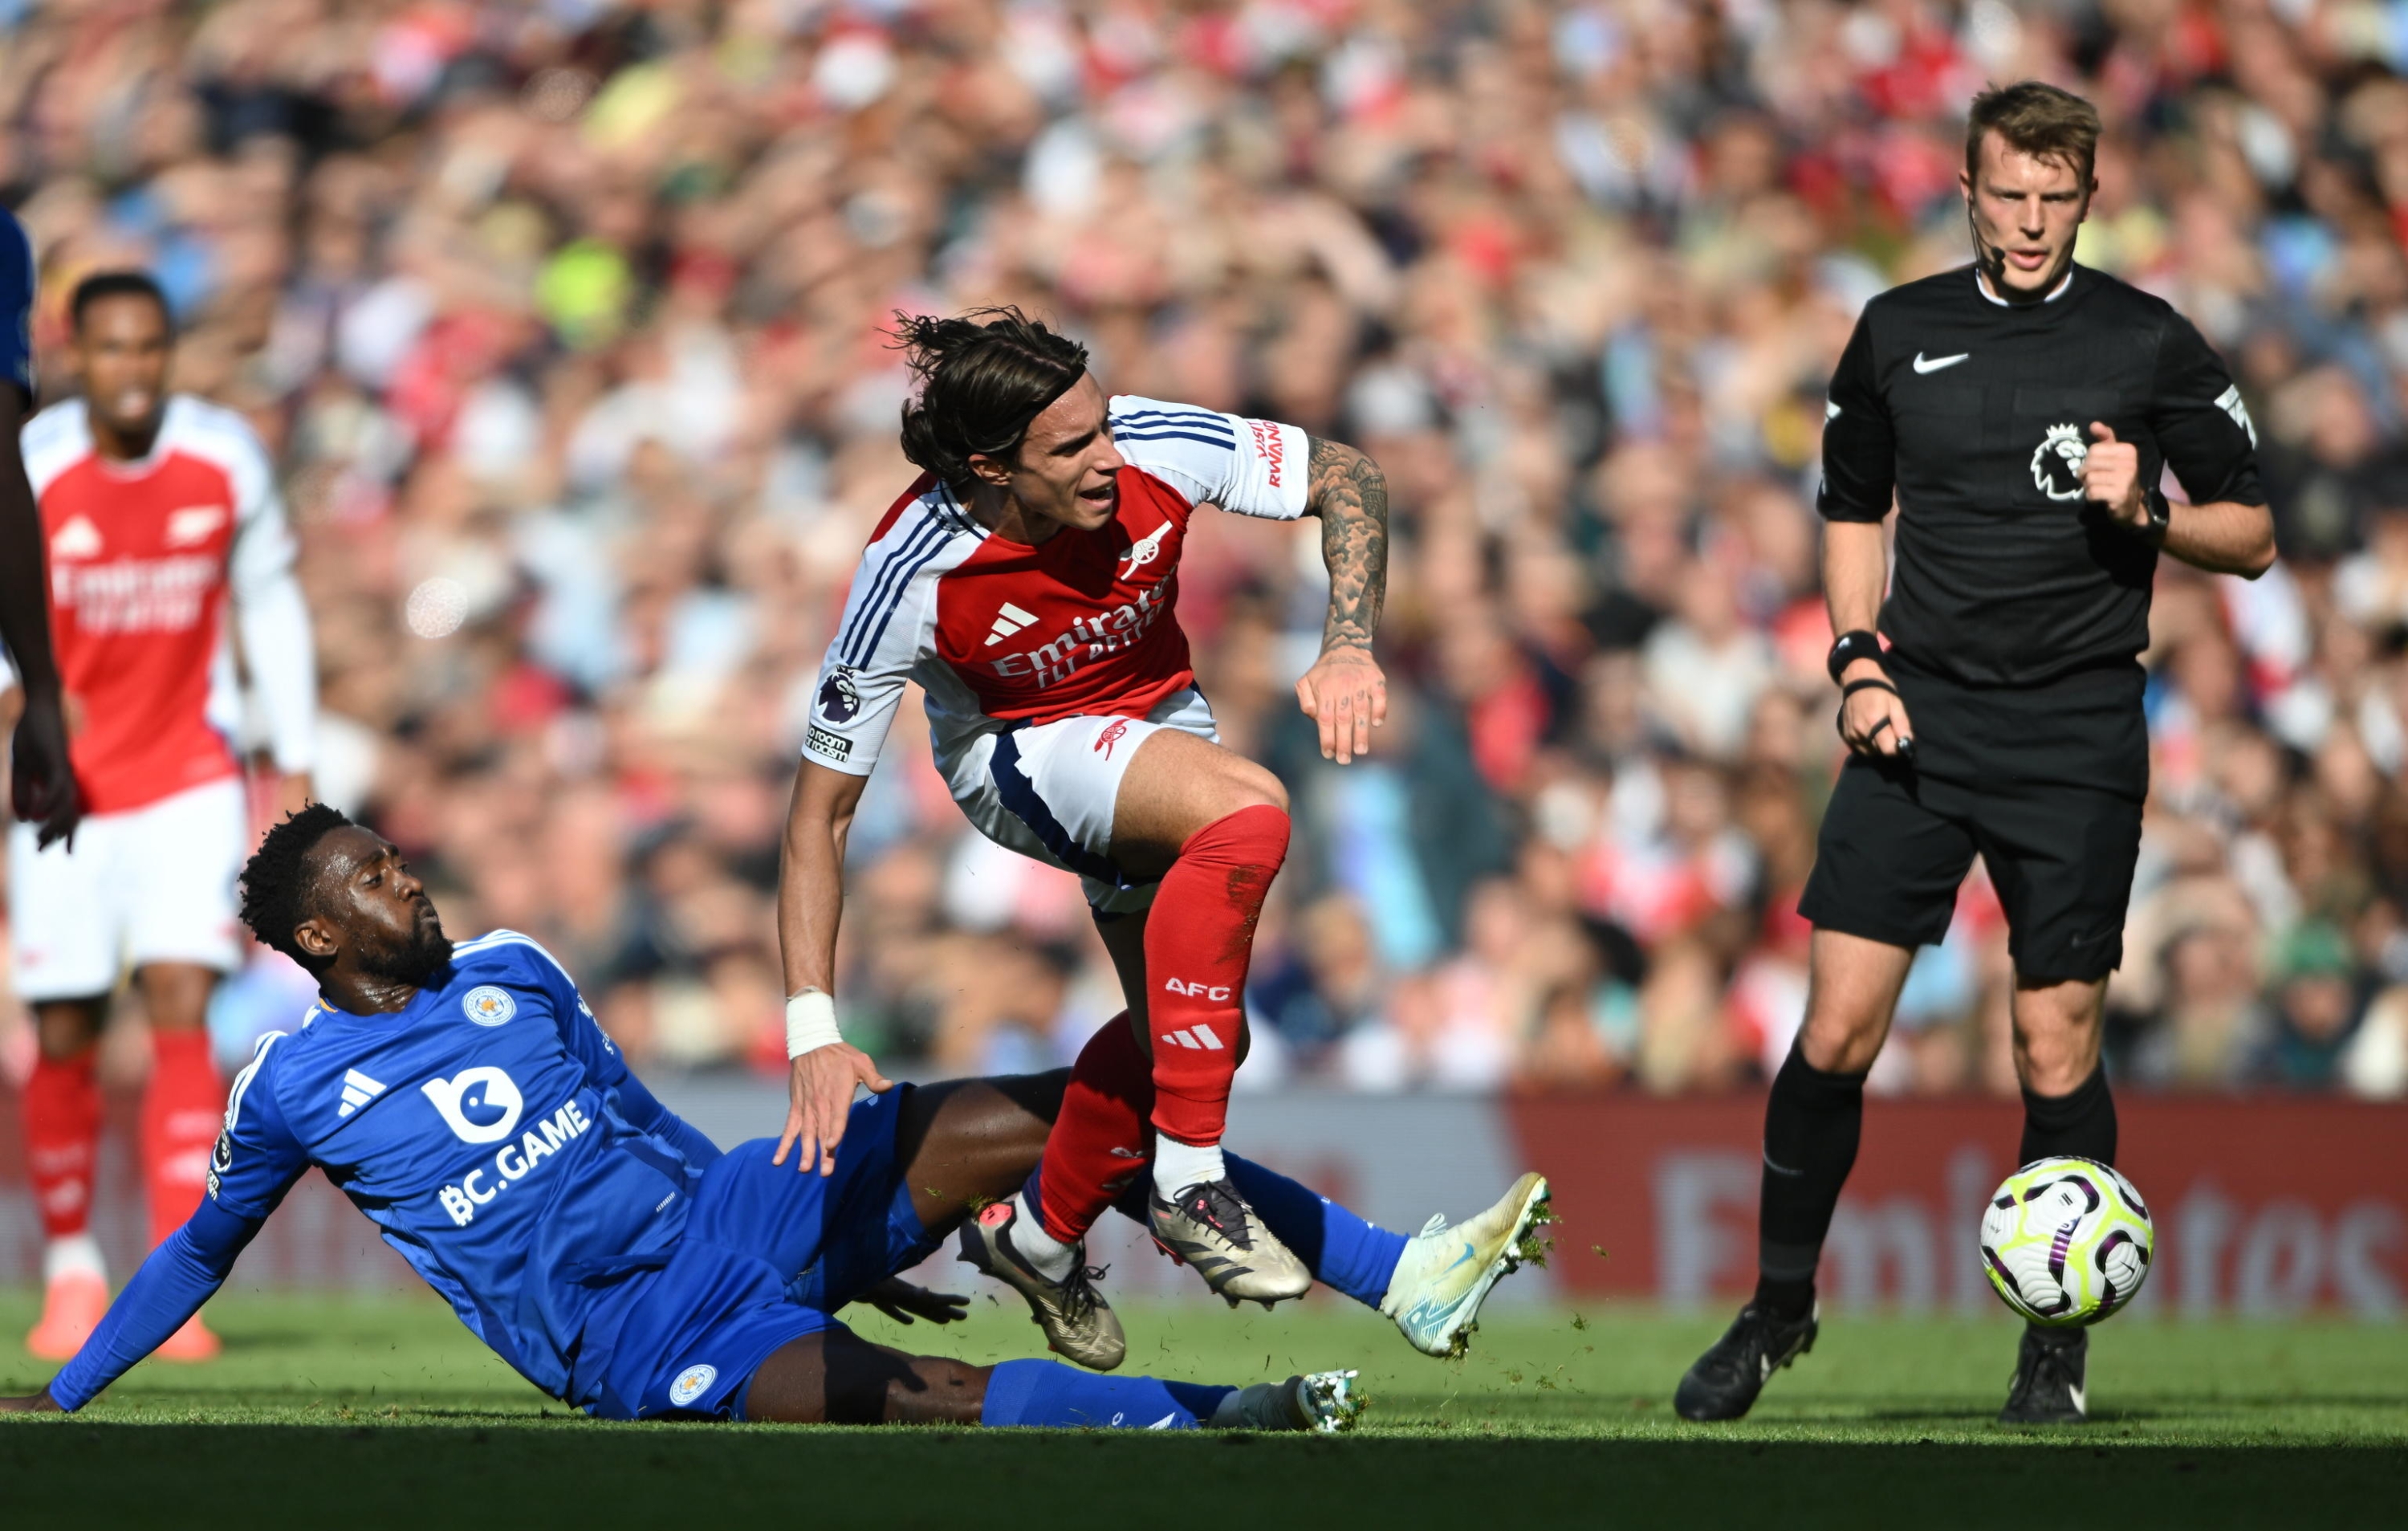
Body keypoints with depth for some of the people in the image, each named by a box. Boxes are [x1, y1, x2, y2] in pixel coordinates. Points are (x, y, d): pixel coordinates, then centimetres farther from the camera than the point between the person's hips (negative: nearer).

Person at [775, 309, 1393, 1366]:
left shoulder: (1155, 448, -28)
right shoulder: (911, 577, -33)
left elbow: (1346, 479, -11)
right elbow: (821, 808, -26)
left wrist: (1348, 645, -27)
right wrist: (813, 1031, -31)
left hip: (1157, 724, 5)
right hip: (1012, 753, -5)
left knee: (1192, 1030, 1)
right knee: (1247, 812, -33)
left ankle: (1046, 1237, 29)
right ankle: (1186, 1179, -28)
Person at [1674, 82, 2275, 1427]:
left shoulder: (2152, 345, 0)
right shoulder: (1899, 334, 7)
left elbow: (2251, 537, 5)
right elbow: (1853, 508, 19)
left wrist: (2147, 514, -14)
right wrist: (1858, 659, 5)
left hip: (2078, 736, -2)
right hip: (1920, 718, 2)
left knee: (2058, 1049, -2)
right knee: (1840, 1024, -7)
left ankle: (2058, 1348, 12)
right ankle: (1780, 1306, 9)